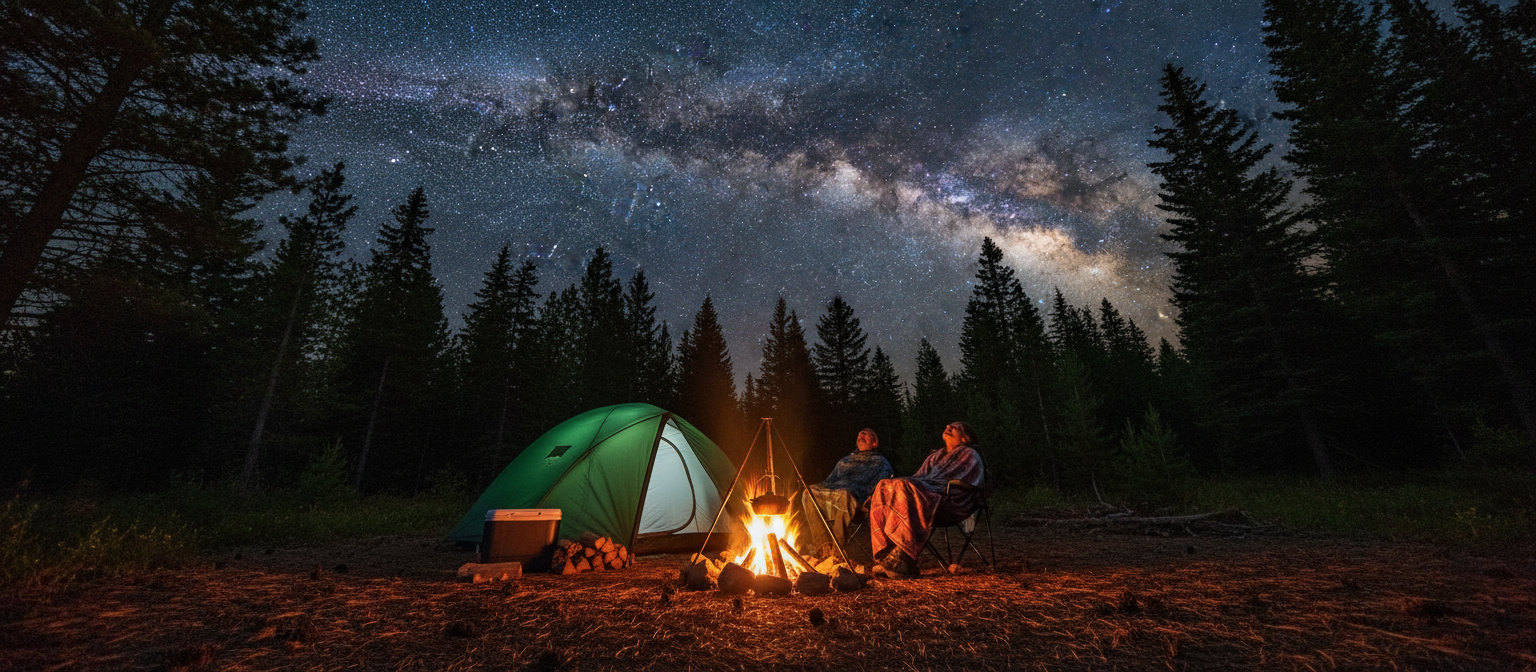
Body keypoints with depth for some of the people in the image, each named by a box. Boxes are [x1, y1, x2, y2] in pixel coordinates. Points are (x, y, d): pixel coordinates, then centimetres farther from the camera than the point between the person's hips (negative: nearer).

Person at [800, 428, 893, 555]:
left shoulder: (880, 461, 21)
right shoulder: (845, 460, 37)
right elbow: (830, 480, 32)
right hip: (831, 492, 5)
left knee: (844, 494, -40)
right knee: (810, 491, -26)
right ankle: (822, 544, -31)